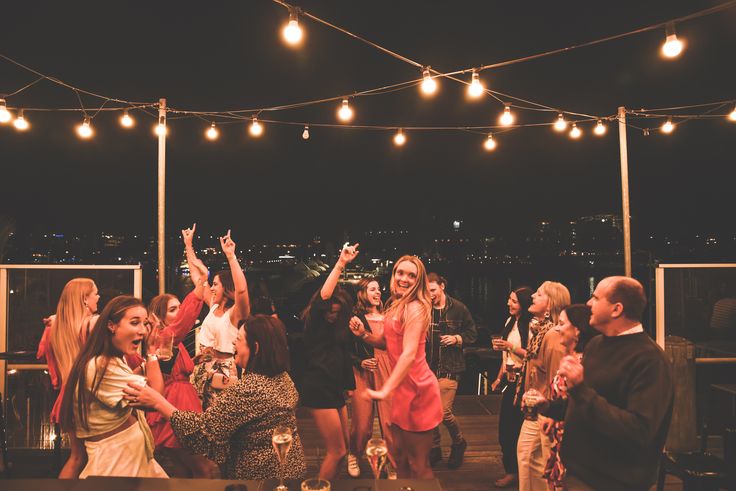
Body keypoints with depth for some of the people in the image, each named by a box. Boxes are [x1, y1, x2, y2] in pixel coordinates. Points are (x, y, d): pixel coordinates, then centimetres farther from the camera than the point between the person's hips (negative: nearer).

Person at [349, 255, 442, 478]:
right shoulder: (396, 306, 10)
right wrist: (363, 334, -3)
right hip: (402, 387, 9)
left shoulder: (416, 308, -18)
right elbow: (387, 342, 15)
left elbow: (409, 353, -26)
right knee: (400, 456, 19)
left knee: (418, 465, 3)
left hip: (417, 388, -9)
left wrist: (385, 390, -30)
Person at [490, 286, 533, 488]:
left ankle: (513, 471, 16)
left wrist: (511, 346, -23)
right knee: (505, 425, 12)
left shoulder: (532, 325, -16)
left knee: (515, 427, 1)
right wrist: (499, 377, 16)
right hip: (510, 380, 8)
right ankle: (511, 469, 25)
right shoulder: (510, 321, 10)